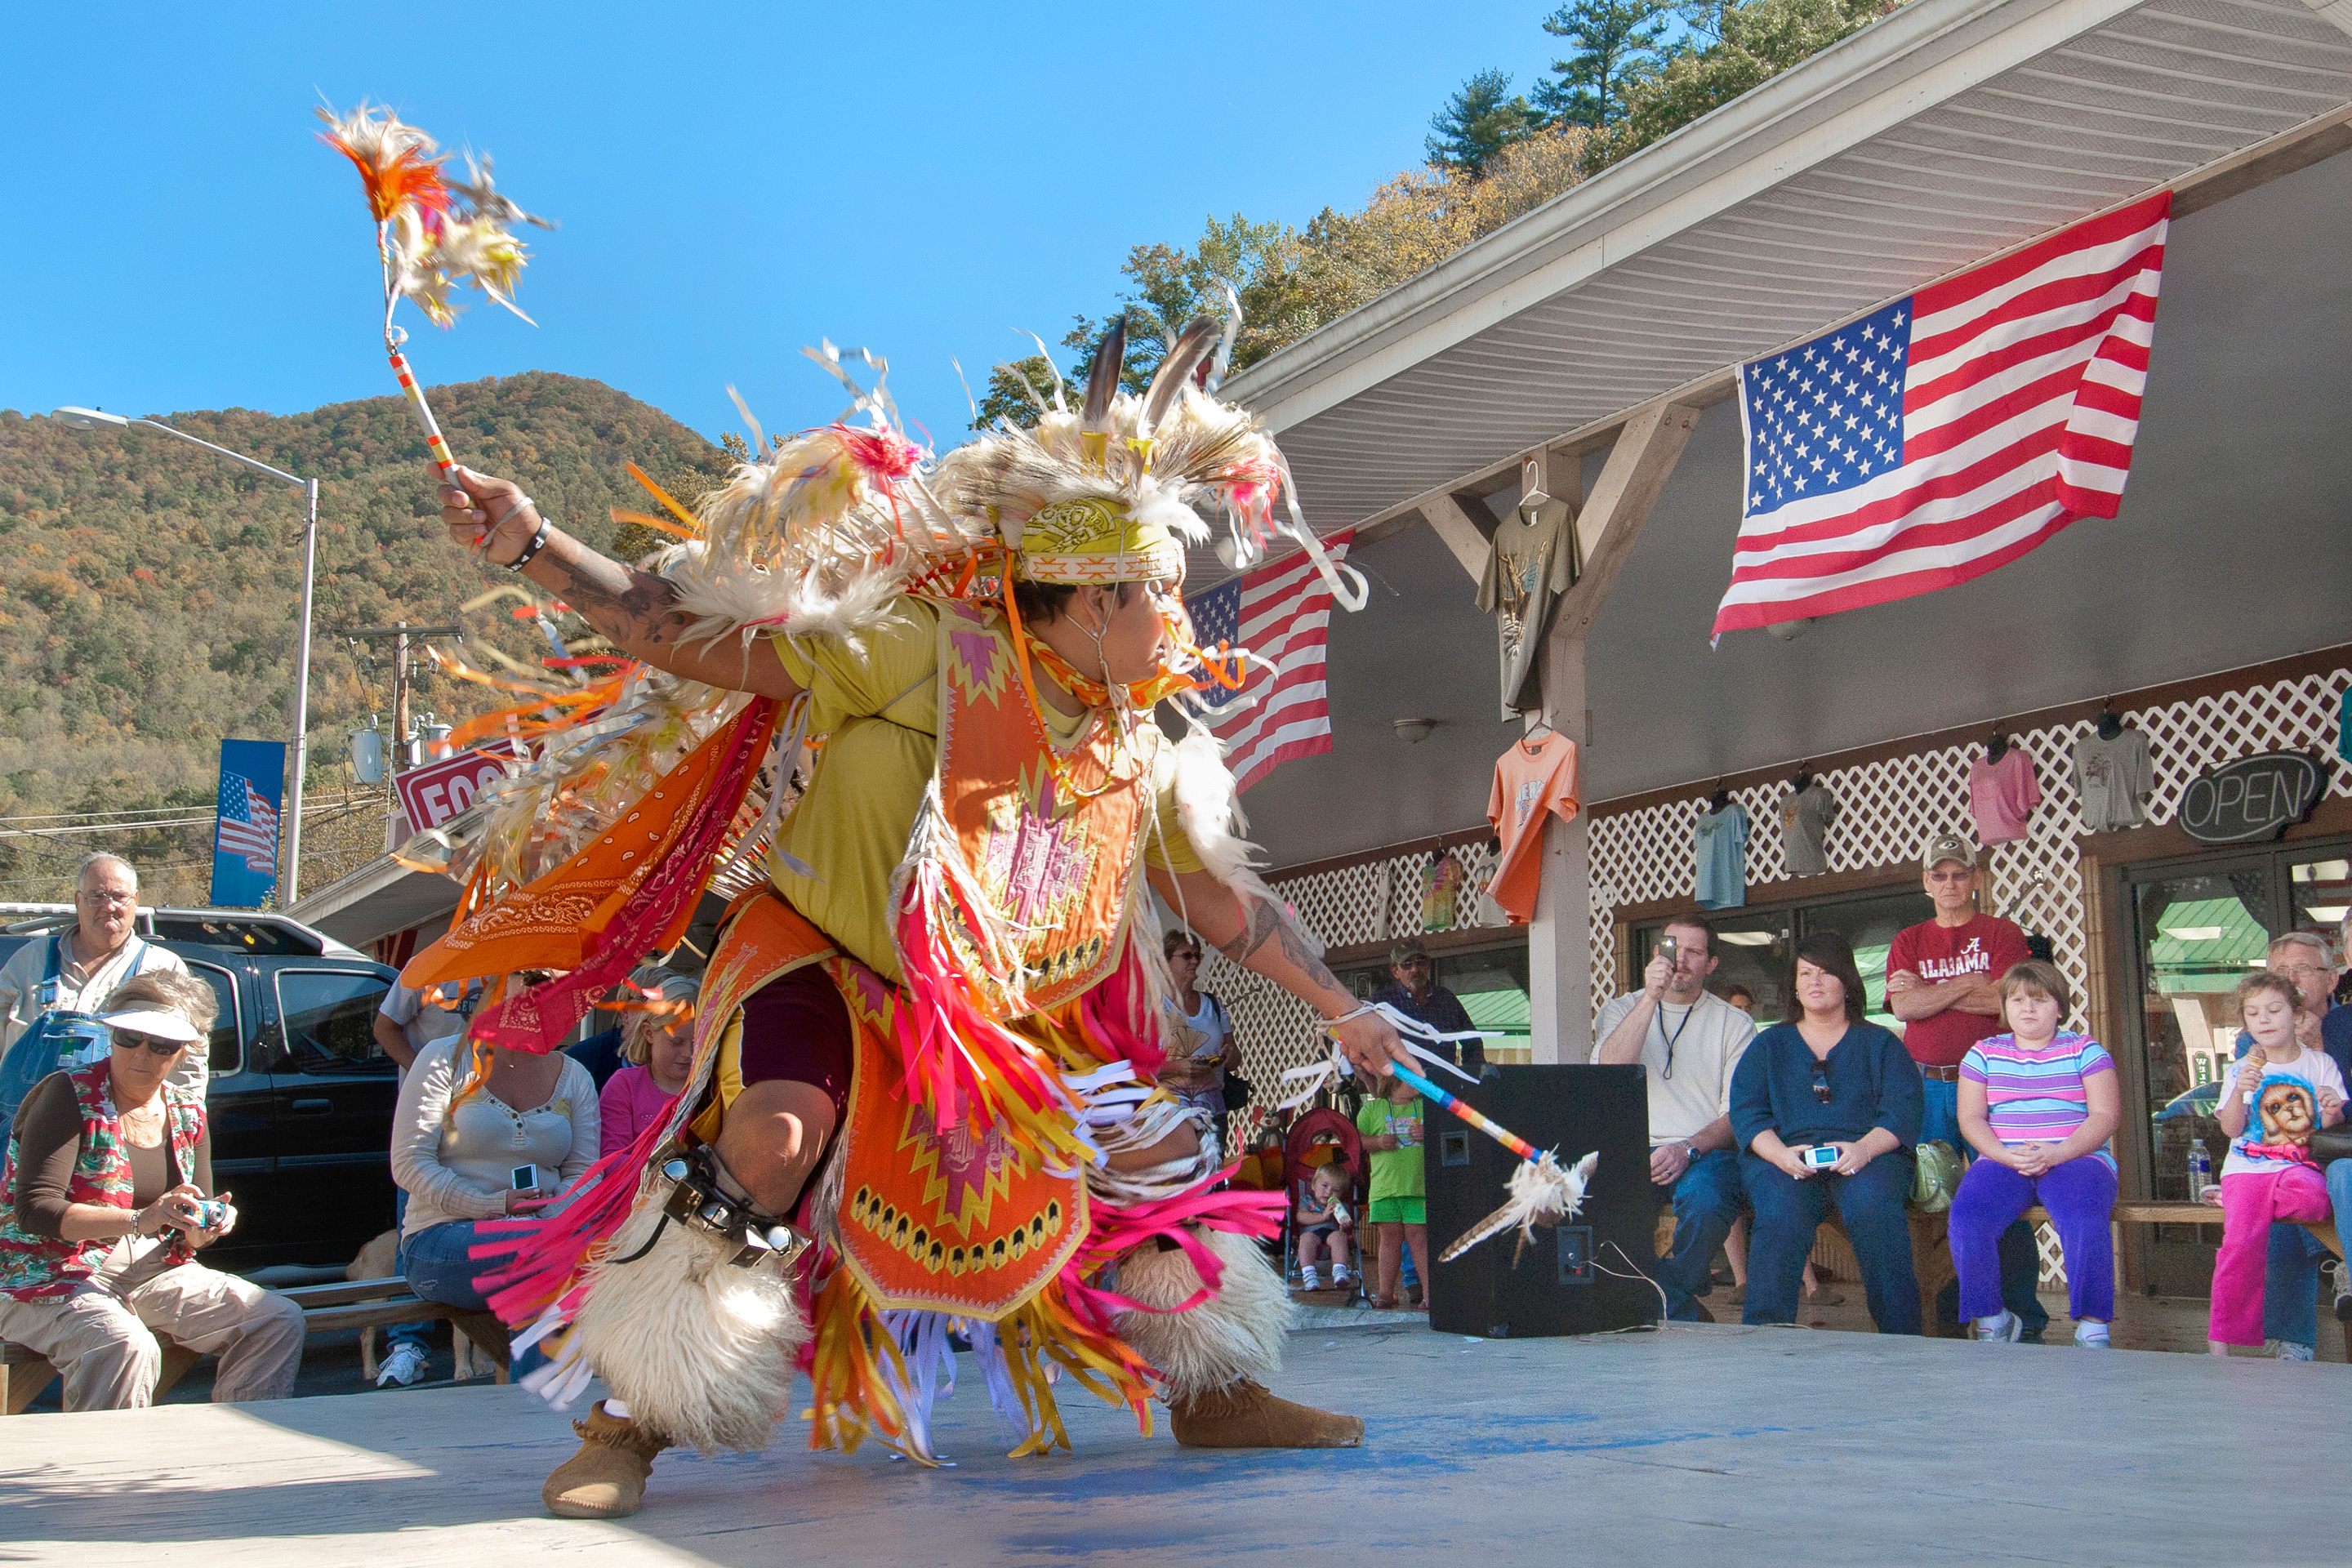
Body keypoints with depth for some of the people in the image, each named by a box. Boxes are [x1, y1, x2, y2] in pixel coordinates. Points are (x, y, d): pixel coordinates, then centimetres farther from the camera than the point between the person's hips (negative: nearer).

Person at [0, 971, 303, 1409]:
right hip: (52, 1276, -6)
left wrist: (201, 1230, -12)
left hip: (152, 1272, 6)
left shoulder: (188, 1114, 8)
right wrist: (139, 1219, -30)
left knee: (280, 1321, -10)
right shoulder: (70, 1097, -10)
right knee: (127, 1347, -37)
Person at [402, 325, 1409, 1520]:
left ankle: (1219, 1397, 23)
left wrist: (1341, 1010, 21)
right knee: (773, 1133, -32)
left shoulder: (1141, 757, 3)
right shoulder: (924, 655, -17)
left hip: (1011, 1017, 6)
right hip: (831, 970, -6)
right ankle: (632, 1421, -17)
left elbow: (1226, 904, 16)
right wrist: (533, 549, -31)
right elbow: (699, 639, -21)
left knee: (1160, 1149, 4)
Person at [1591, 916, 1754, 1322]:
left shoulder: (1735, 1024, 12)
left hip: (1705, 1152, -1)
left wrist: (1688, 1149, -17)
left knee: (1705, 1200, -36)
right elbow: (1609, 1071, -7)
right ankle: (1685, 1315, -15)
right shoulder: (1621, 1011, 15)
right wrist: (1651, 997, -14)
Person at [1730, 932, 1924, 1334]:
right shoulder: (1769, 1045, 23)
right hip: (1783, 1157, 1)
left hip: (1866, 1155, -1)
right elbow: (1746, 1113, 9)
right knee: (1782, 1214, -34)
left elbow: (1903, 1111, 5)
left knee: (1871, 1207, -36)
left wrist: (1863, 1149, -17)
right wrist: (1782, 1154, -13)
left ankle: (1901, 1338, -32)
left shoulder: (1880, 1043, 20)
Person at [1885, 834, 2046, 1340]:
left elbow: (2001, 999, -7)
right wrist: (1966, 984, -4)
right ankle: (1944, 1317, 9)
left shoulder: (2002, 934, 8)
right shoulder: (1907, 942, 15)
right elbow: (1904, 1007, 0)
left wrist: (1929, 990, -2)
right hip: (1926, 1087, 2)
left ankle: (2023, 1320, -3)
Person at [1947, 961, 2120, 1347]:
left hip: (2077, 1158, -2)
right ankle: (1992, 1321, -11)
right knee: (1966, 1218, -28)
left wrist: (2057, 1153, -16)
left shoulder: (2085, 1050, 11)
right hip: (2003, 1162, 2)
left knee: (2084, 1218, -36)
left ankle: (2093, 1328, -23)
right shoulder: (1984, 1053, 16)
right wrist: (2006, 1155, -13)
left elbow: (2105, 1115, 0)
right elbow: (1970, 1118, 8)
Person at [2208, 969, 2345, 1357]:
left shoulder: (2320, 1064, 11)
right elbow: (2230, 1128, -1)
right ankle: (2220, 1339, -15)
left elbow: (2331, 1126, 8)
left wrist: (2332, 1114, -16)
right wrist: (2239, 1092, -19)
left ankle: (2236, 1205, -7)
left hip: (2297, 1164, 0)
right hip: (2247, 1168, 0)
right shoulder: (2243, 1070, 11)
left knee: (2314, 1197, -38)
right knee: (2241, 1244, -26)